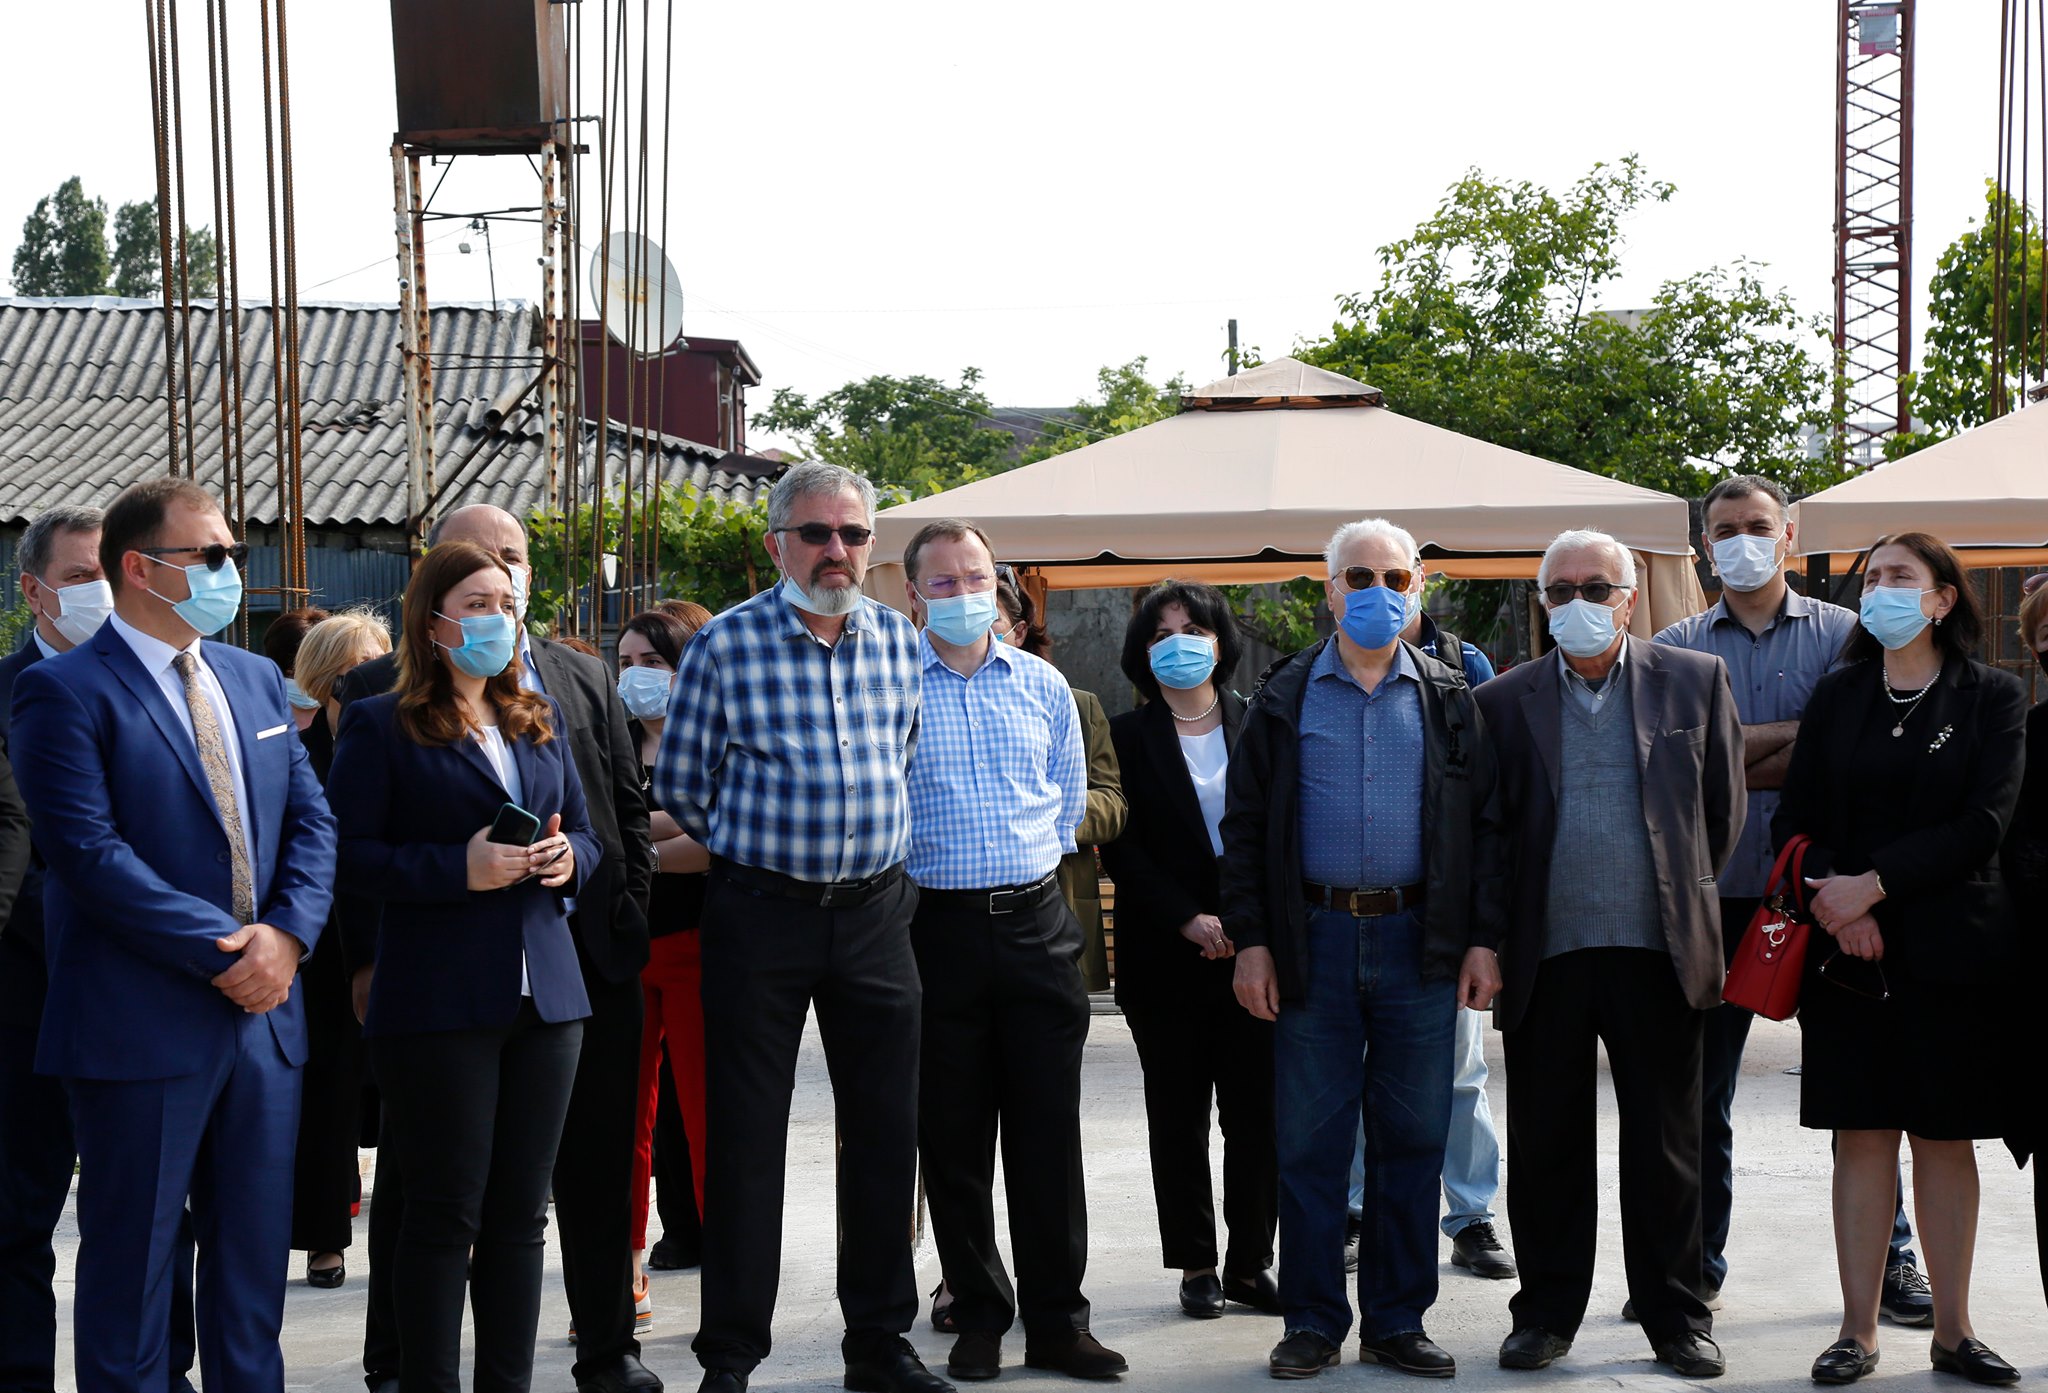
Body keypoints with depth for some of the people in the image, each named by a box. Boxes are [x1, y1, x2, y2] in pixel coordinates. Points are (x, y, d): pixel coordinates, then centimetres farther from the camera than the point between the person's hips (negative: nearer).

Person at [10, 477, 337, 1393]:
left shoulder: (256, 680, 13)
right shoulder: (64, 691, -8)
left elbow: (310, 819, 11)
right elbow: (89, 852, -17)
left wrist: (287, 934, -8)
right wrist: (225, 952, -18)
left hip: (265, 1012, 6)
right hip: (143, 1028, -6)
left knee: (255, 1257, 14)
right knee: (130, 1265, 5)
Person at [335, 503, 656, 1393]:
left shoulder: (587, 682, 13)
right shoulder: (380, 691, 1)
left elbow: (628, 810, 14)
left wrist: (627, 919, 4)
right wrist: (368, 959, -9)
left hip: (585, 960, 3)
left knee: (598, 1172, 10)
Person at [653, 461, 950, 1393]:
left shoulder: (900, 642, 8)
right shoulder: (726, 643, -4)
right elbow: (679, 785, 2)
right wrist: (761, 852, 8)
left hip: (875, 912, 4)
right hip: (759, 914, -3)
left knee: (885, 1133, 7)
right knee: (746, 1138, 2)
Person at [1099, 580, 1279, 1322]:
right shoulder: (1124, 736, 4)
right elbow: (1119, 848, -2)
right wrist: (1188, 919, -11)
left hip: (1255, 947, 1)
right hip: (1166, 955, -1)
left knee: (1258, 1113, -1)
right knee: (1179, 1116, 5)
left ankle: (1250, 1262, 10)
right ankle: (1196, 1265, 14)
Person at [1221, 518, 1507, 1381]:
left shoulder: (1448, 700, 9)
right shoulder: (1285, 697, 7)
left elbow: (1486, 825, 7)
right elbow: (1244, 826, 5)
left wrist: (1482, 939, -1)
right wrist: (1250, 942, -3)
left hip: (1419, 942, 1)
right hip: (1313, 940, 0)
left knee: (1411, 1140, 5)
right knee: (1309, 1141, 3)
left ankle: (1398, 1322, 16)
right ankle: (1313, 1324, 14)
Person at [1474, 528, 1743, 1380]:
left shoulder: (1694, 682, 5)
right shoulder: (1503, 702, 5)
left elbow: (1723, 810, 10)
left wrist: (1680, 900, 12)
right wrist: (1500, 938, 6)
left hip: (1657, 955, 0)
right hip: (1544, 958, 1)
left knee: (1666, 1148, 7)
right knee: (1546, 1147, 8)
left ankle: (1676, 1317, 19)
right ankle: (1547, 1311, 20)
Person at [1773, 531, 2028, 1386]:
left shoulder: (1993, 699, 2)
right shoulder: (1837, 698, 9)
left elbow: (1983, 822, -8)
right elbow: (1795, 817, 6)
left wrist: (1874, 882, -16)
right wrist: (1829, 893, -13)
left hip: (1952, 952, -1)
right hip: (1847, 953, 2)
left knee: (1945, 1141, 4)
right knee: (1862, 1136, 2)